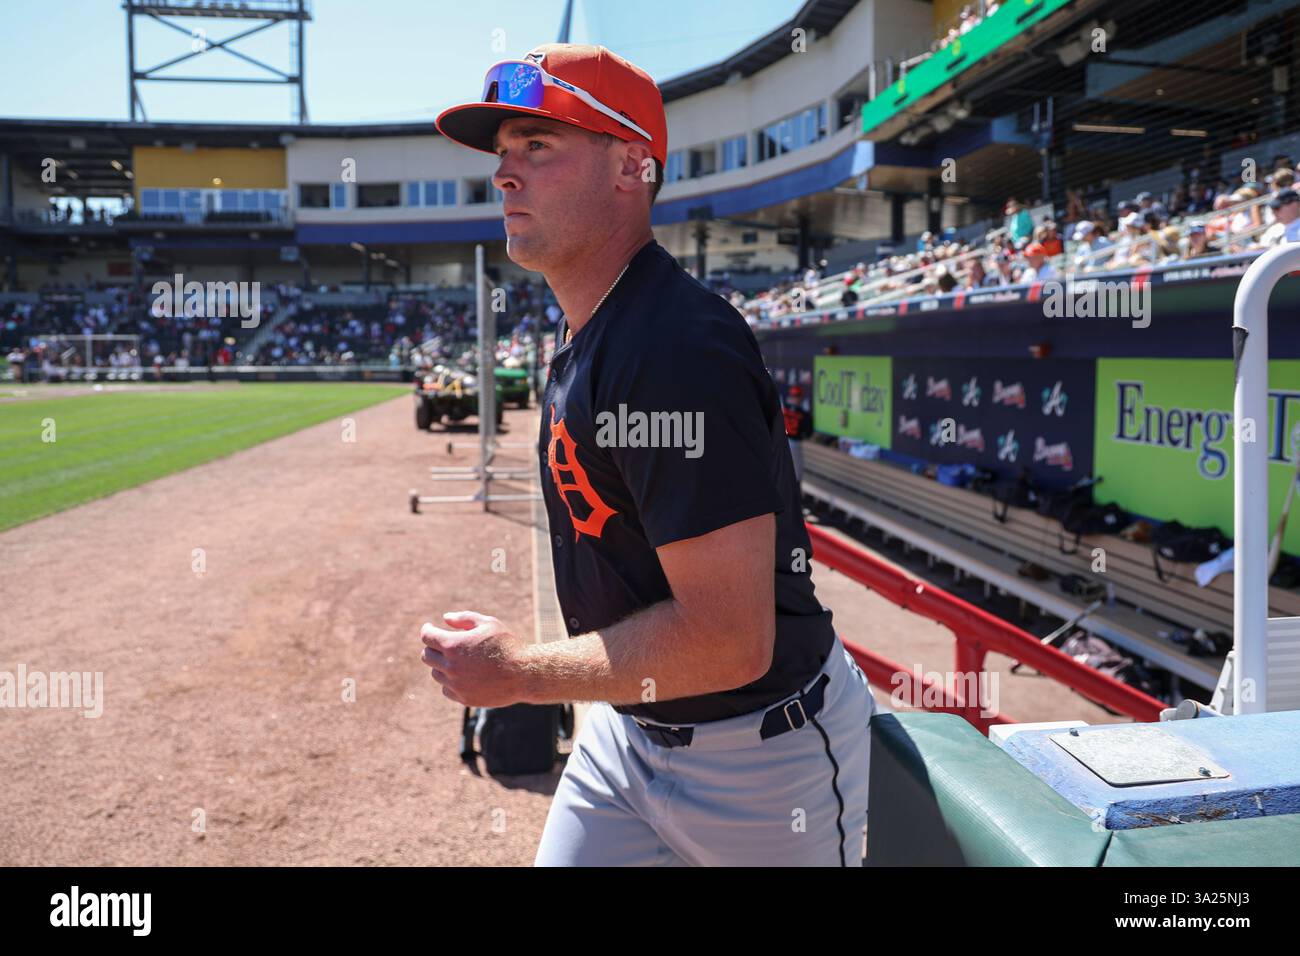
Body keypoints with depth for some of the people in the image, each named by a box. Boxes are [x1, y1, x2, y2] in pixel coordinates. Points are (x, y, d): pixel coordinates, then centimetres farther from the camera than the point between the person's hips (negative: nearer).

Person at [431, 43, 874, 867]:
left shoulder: (677, 350, -29)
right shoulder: (581, 337, 4)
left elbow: (729, 642, -31)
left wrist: (519, 672, -20)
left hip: (764, 749, -8)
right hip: (627, 729, 8)